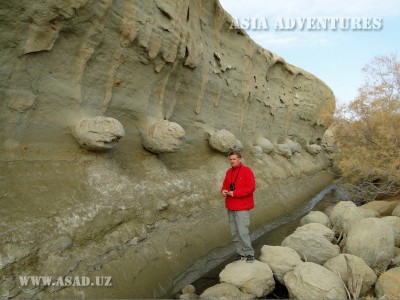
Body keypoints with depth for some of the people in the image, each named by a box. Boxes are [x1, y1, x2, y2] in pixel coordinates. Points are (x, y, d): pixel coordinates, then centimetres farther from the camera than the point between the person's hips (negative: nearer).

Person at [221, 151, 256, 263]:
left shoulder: (246, 170, -8)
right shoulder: (229, 172, 11)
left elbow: (251, 188, -16)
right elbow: (225, 185, 19)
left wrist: (235, 193, -20)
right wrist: (223, 191, -5)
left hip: (242, 208, -6)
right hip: (230, 208, 7)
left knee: (242, 232, -9)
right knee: (234, 233, 9)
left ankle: (249, 253, 8)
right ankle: (241, 253, 22)